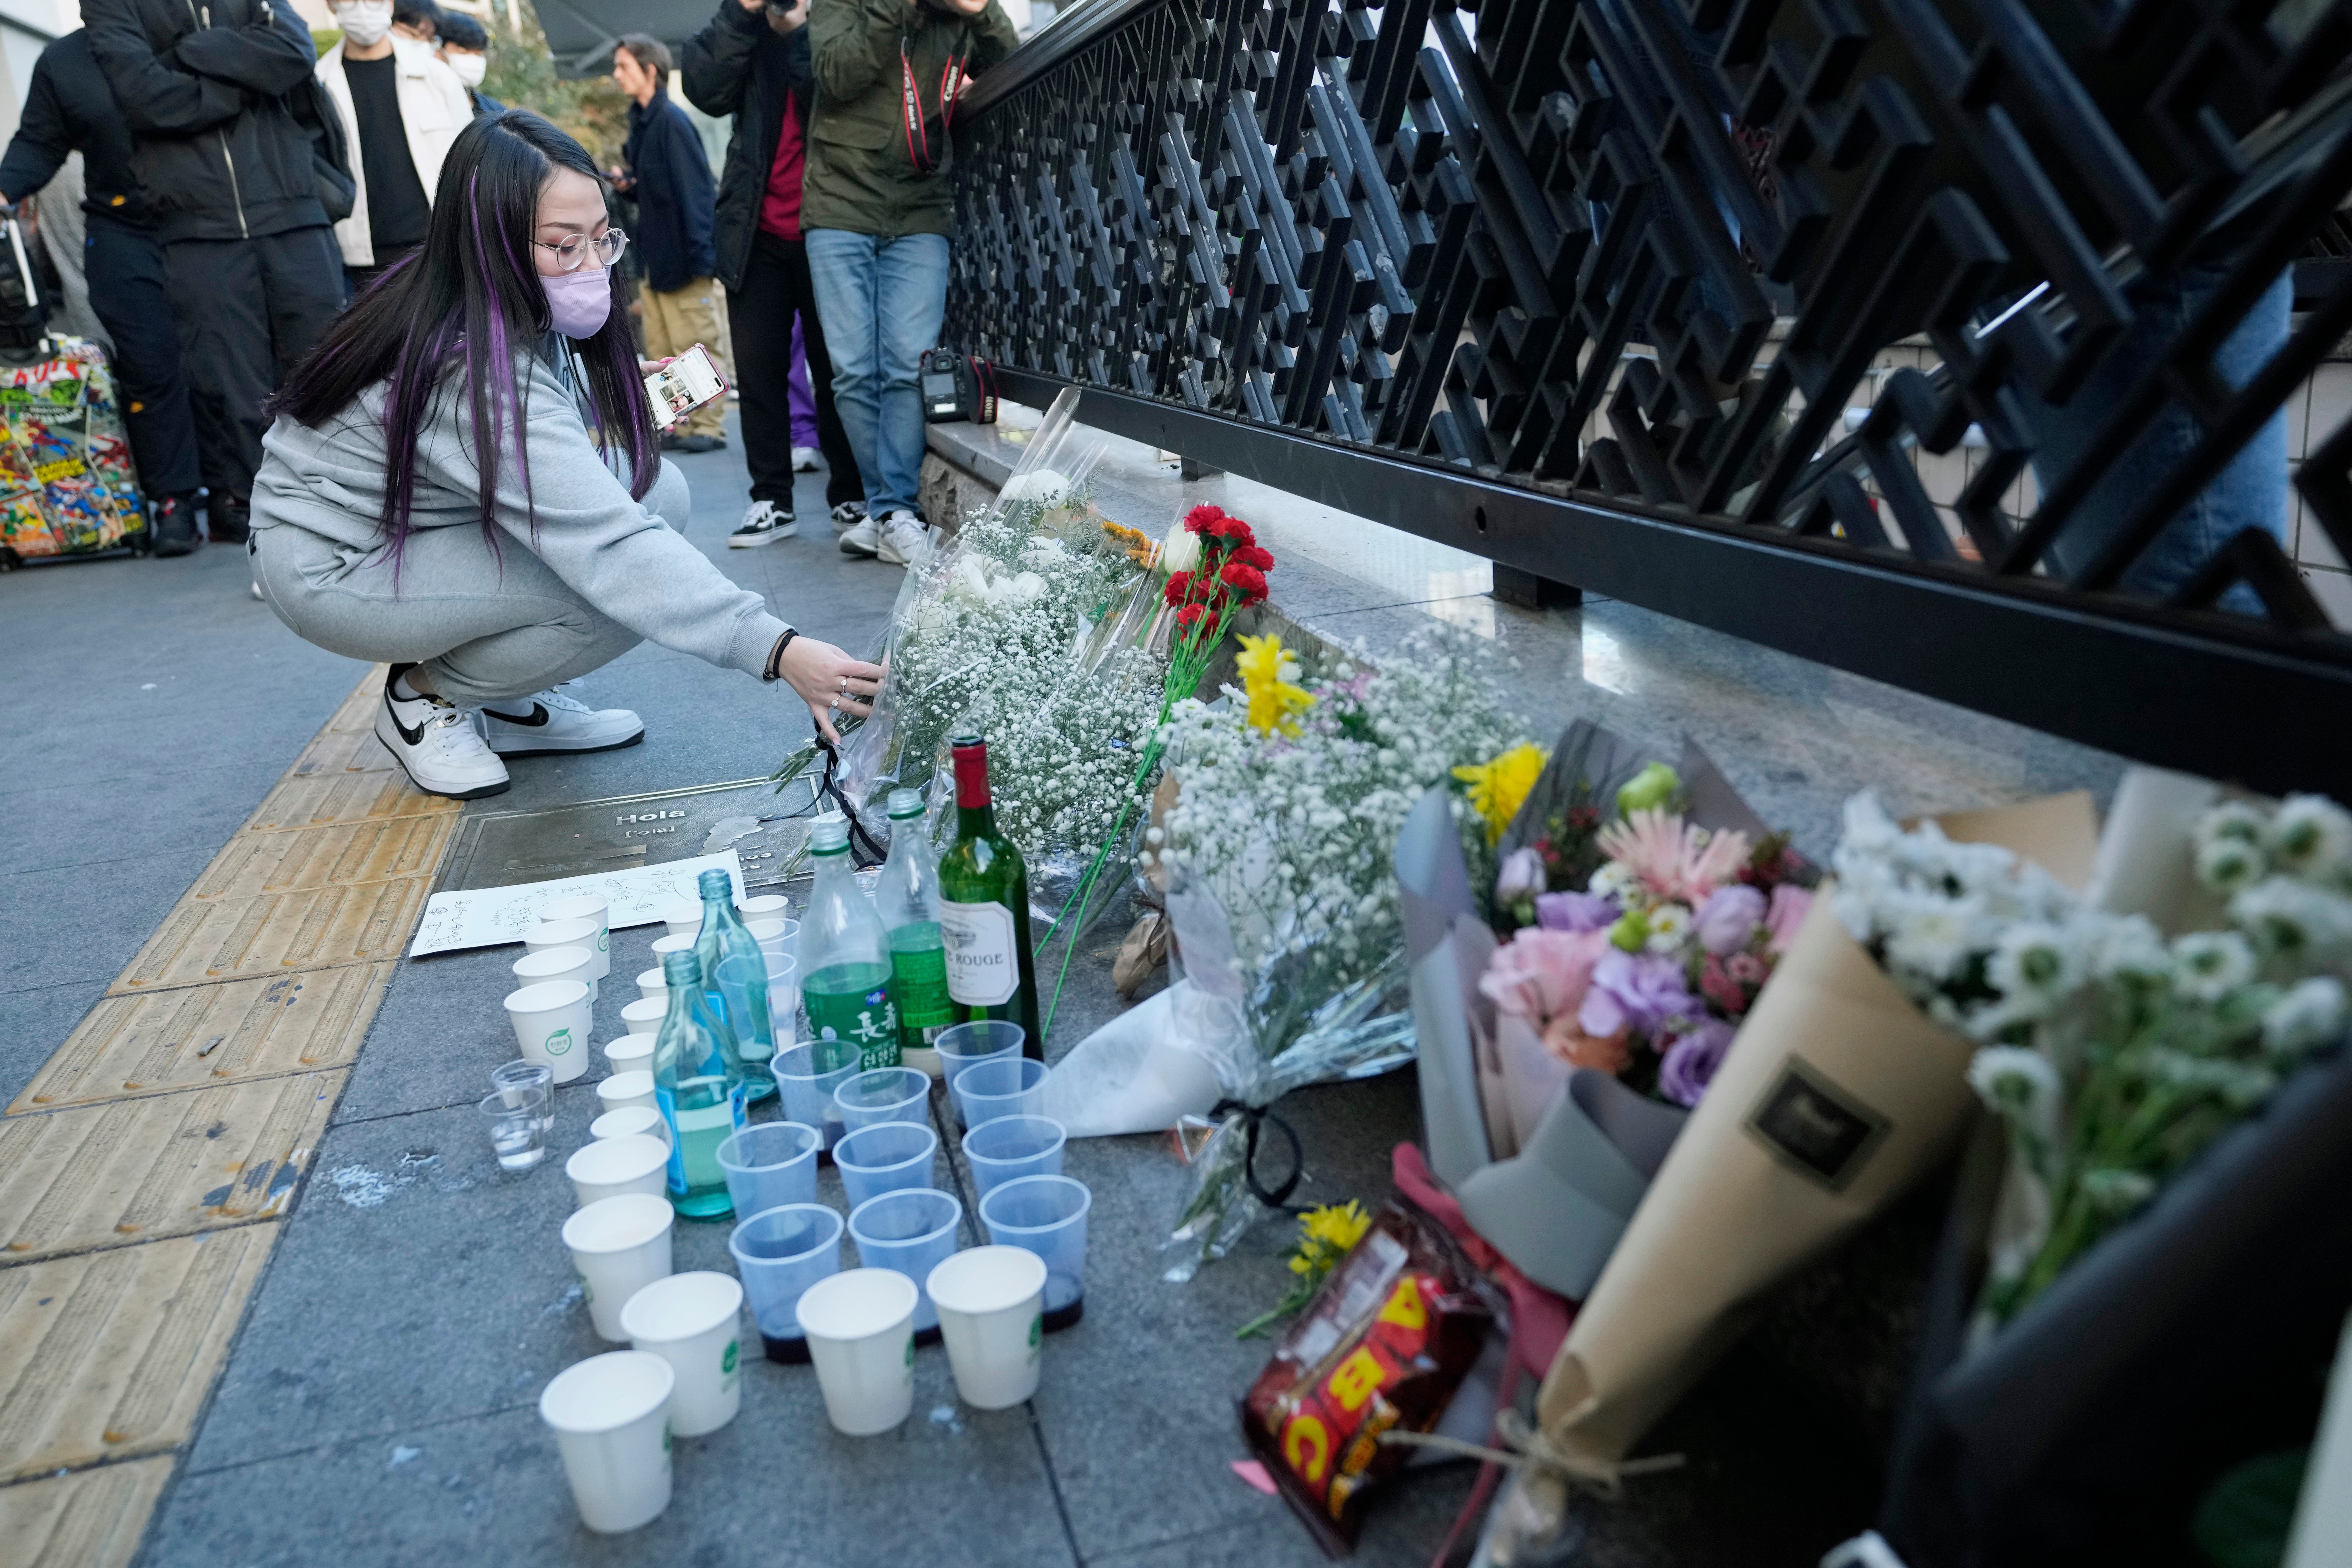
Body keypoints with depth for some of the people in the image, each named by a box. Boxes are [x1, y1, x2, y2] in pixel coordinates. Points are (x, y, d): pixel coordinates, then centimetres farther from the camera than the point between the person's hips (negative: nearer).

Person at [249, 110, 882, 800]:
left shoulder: (524, 319, -7)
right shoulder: (472, 373, -33)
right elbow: (611, 548, -41)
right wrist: (776, 650, -47)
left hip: (430, 523, 9)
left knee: (659, 488, -8)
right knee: (621, 588, -26)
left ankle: (505, 702, 3)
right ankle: (426, 697, -1)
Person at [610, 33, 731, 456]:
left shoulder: (672, 121, -13)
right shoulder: (641, 121, 12)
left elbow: (696, 190, -17)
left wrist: (701, 256, -21)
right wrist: (628, 185, 1)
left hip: (684, 255, -9)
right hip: (656, 255, 9)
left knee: (697, 343, -2)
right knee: (661, 349, 10)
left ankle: (709, 425, 5)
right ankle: (677, 424, 16)